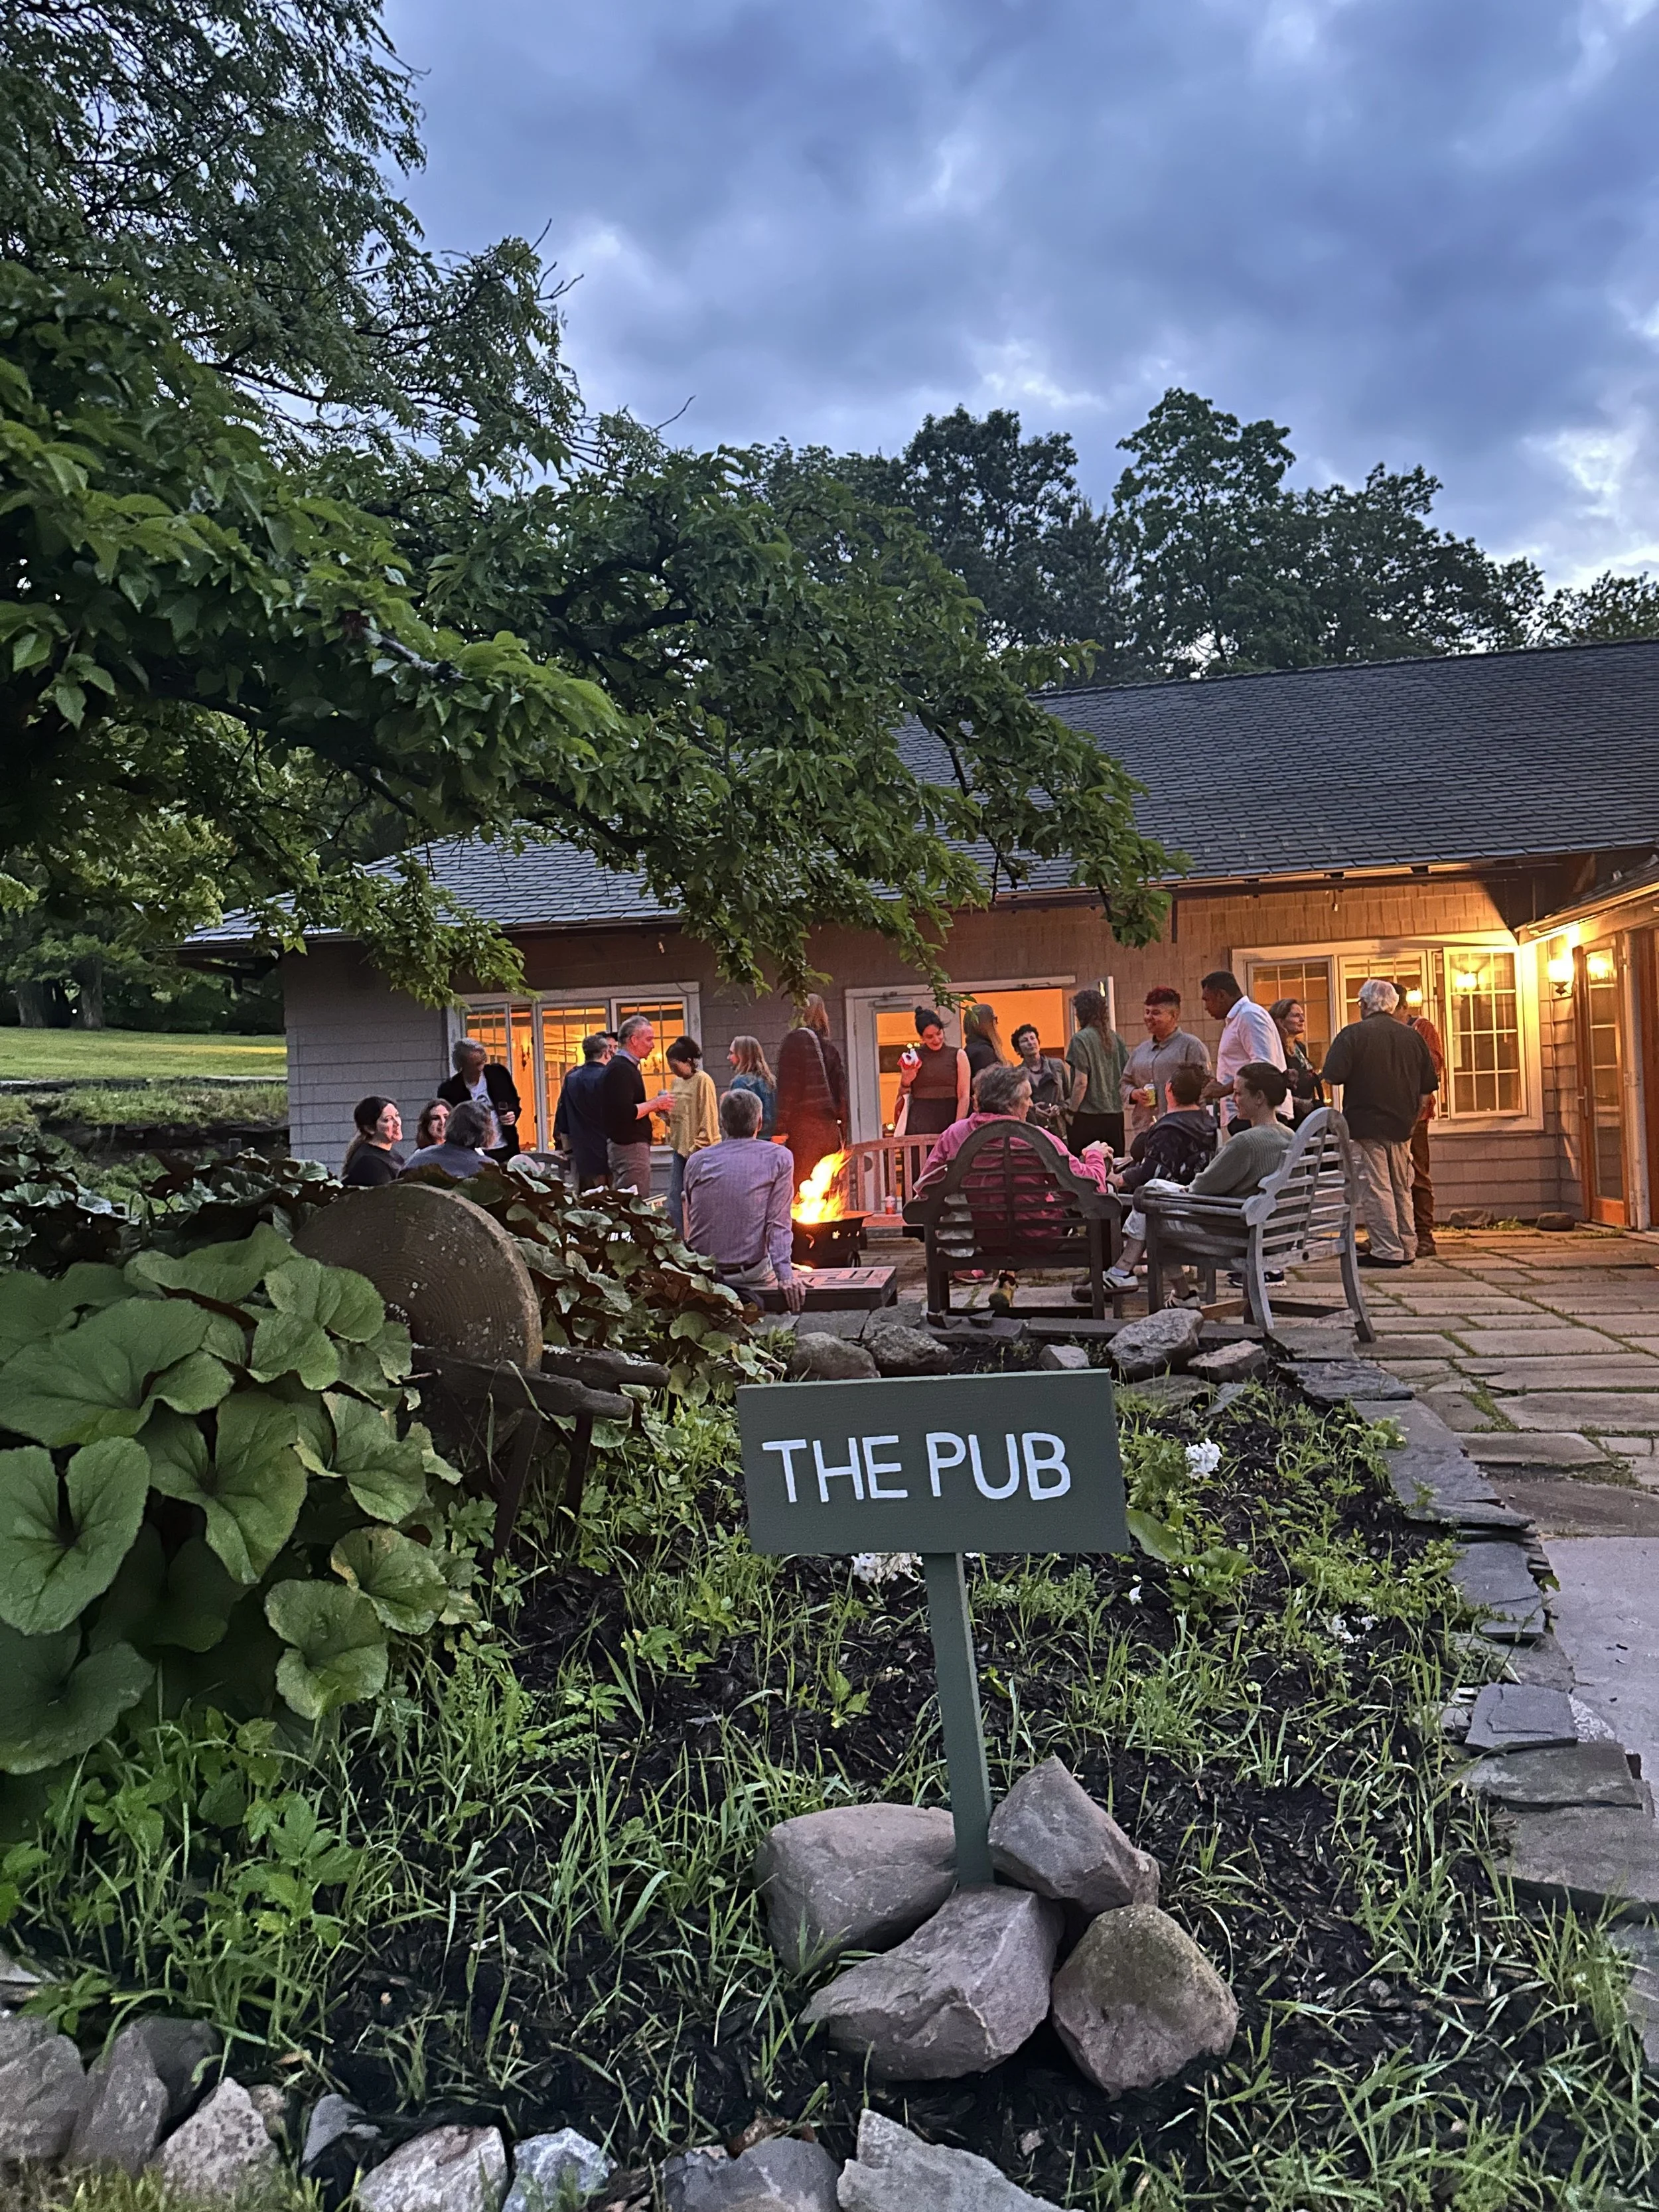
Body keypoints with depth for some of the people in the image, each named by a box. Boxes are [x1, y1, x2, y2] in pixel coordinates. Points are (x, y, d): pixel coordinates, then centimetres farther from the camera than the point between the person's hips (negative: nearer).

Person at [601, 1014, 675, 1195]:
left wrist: (654, 1105, 11)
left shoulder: (625, 1066, 18)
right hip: (629, 1146, -11)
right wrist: (655, 1104, -14)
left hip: (630, 1144, 11)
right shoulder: (620, 1069, -16)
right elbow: (626, 1113, -25)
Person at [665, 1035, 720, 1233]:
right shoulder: (676, 1082, 13)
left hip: (697, 1150, -8)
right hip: (679, 1147, 8)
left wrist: (697, 1149, -15)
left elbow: (709, 1119, -13)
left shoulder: (703, 1081, -11)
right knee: (675, 1198, 7)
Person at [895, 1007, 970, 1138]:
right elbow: (901, 1100, 17)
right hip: (919, 1126, 1)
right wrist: (905, 1083, -3)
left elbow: (964, 1097, 1)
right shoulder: (912, 1058, 10)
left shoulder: (958, 1056, 6)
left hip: (949, 1122, -1)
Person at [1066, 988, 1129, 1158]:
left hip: (1088, 1118, -6)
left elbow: (1081, 1082, -14)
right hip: (1115, 1115, 6)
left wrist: (1071, 1112, -7)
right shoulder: (1115, 1037, 8)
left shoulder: (1081, 1039, -9)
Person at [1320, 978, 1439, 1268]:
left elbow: (1332, 1077, -16)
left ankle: (1387, 1251, -3)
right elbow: (1429, 1086, 9)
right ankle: (1407, 1249, 19)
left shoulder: (1353, 1034, -10)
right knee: (1401, 1188, 15)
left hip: (1366, 1124, -5)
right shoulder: (1413, 1036, 6)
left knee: (1375, 1188, -2)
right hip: (1402, 1125, 6)